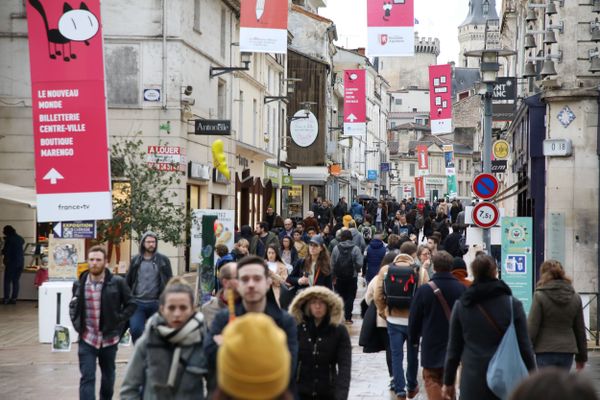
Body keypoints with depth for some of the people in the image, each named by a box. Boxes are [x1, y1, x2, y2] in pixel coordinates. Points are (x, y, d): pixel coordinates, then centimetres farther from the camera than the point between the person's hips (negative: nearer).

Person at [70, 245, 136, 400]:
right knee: (87, 378, -7)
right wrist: (76, 323, 5)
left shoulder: (117, 283, -8)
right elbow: (73, 306, 18)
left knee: (108, 375, 18)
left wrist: (118, 322, -8)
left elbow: (131, 304, 1)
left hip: (109, 338, 0)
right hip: (87, 339, 0)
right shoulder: (79, 284, 1)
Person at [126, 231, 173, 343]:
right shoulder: (136, 260, 7)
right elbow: (128, 281, 11)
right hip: (137, 303, 1)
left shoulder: (163, 260, 3)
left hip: (156, 303, -1)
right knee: (135, 330, -13)